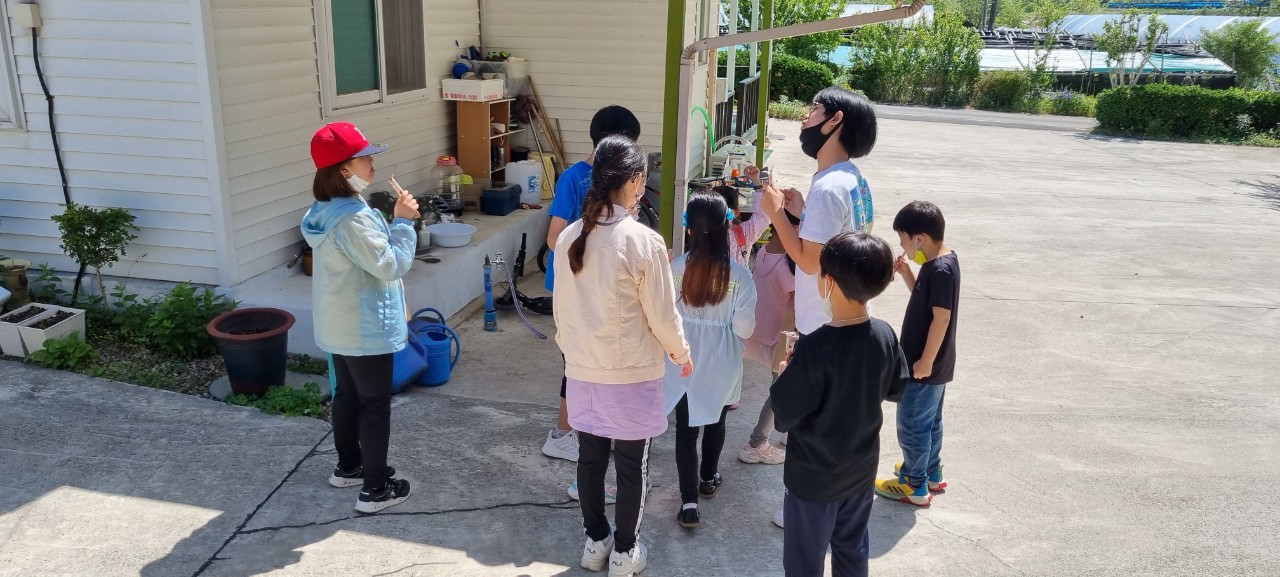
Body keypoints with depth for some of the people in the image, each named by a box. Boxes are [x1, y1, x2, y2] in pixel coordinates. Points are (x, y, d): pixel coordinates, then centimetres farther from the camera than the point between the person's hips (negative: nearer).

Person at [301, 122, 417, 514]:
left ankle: (348, 467, 38)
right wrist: (404, 221, -17)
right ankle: (375, 489, 12)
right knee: (375, 404, 2)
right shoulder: (352, 218, -27)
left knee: (347, 395, 22)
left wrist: (393, 220, 5)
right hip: (364, 328, -10)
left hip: (338, 324, 10)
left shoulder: (325, 209, 6)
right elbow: (391, 265, -24)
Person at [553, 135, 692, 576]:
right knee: (631, 464, 12)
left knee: (590, 456, 18)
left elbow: (560, 308, 5)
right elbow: (662, 315, -12)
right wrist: (681, 354, 6)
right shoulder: (643, 241, -19)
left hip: (582, 369, 5)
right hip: (632, 372, -5)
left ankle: (595, 541, 34)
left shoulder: (569, 237, -4)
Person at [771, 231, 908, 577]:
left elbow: (783, 418, -23)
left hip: (814, 477, -5)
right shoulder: (885, 335, -12)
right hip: (862, 469, 5)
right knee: (852, 549, 25)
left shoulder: (815, 348, -30)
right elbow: (896, 389, 4)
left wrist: (786, 374, -8)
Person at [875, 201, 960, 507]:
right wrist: (906, 273, 2)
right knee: (930, 421, 23)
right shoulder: (943, 261, 5)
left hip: (925, 367, -10)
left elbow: (941, 318, -25)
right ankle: (931, 473, 38)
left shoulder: (940, 269, -25)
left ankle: (914, 487, 17)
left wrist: (925, 361, -21)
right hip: (937, 365, 10)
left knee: (911, 426, 4)